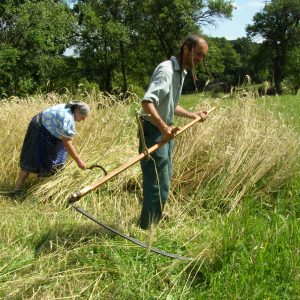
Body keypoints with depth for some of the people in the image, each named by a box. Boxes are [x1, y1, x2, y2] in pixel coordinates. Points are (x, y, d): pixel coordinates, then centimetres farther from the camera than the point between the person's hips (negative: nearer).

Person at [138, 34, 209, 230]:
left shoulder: (181, 72, 14)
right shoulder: (167, 70, -18)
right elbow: (147, 102, -32)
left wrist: (193, 115, 20)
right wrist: (164, 127, -41)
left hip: (166, 131, 10)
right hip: (154, 131, -10)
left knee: (165, 178, 22)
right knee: (158, 184, -6)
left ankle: (155, 219, 40)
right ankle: (146, 230, 7)